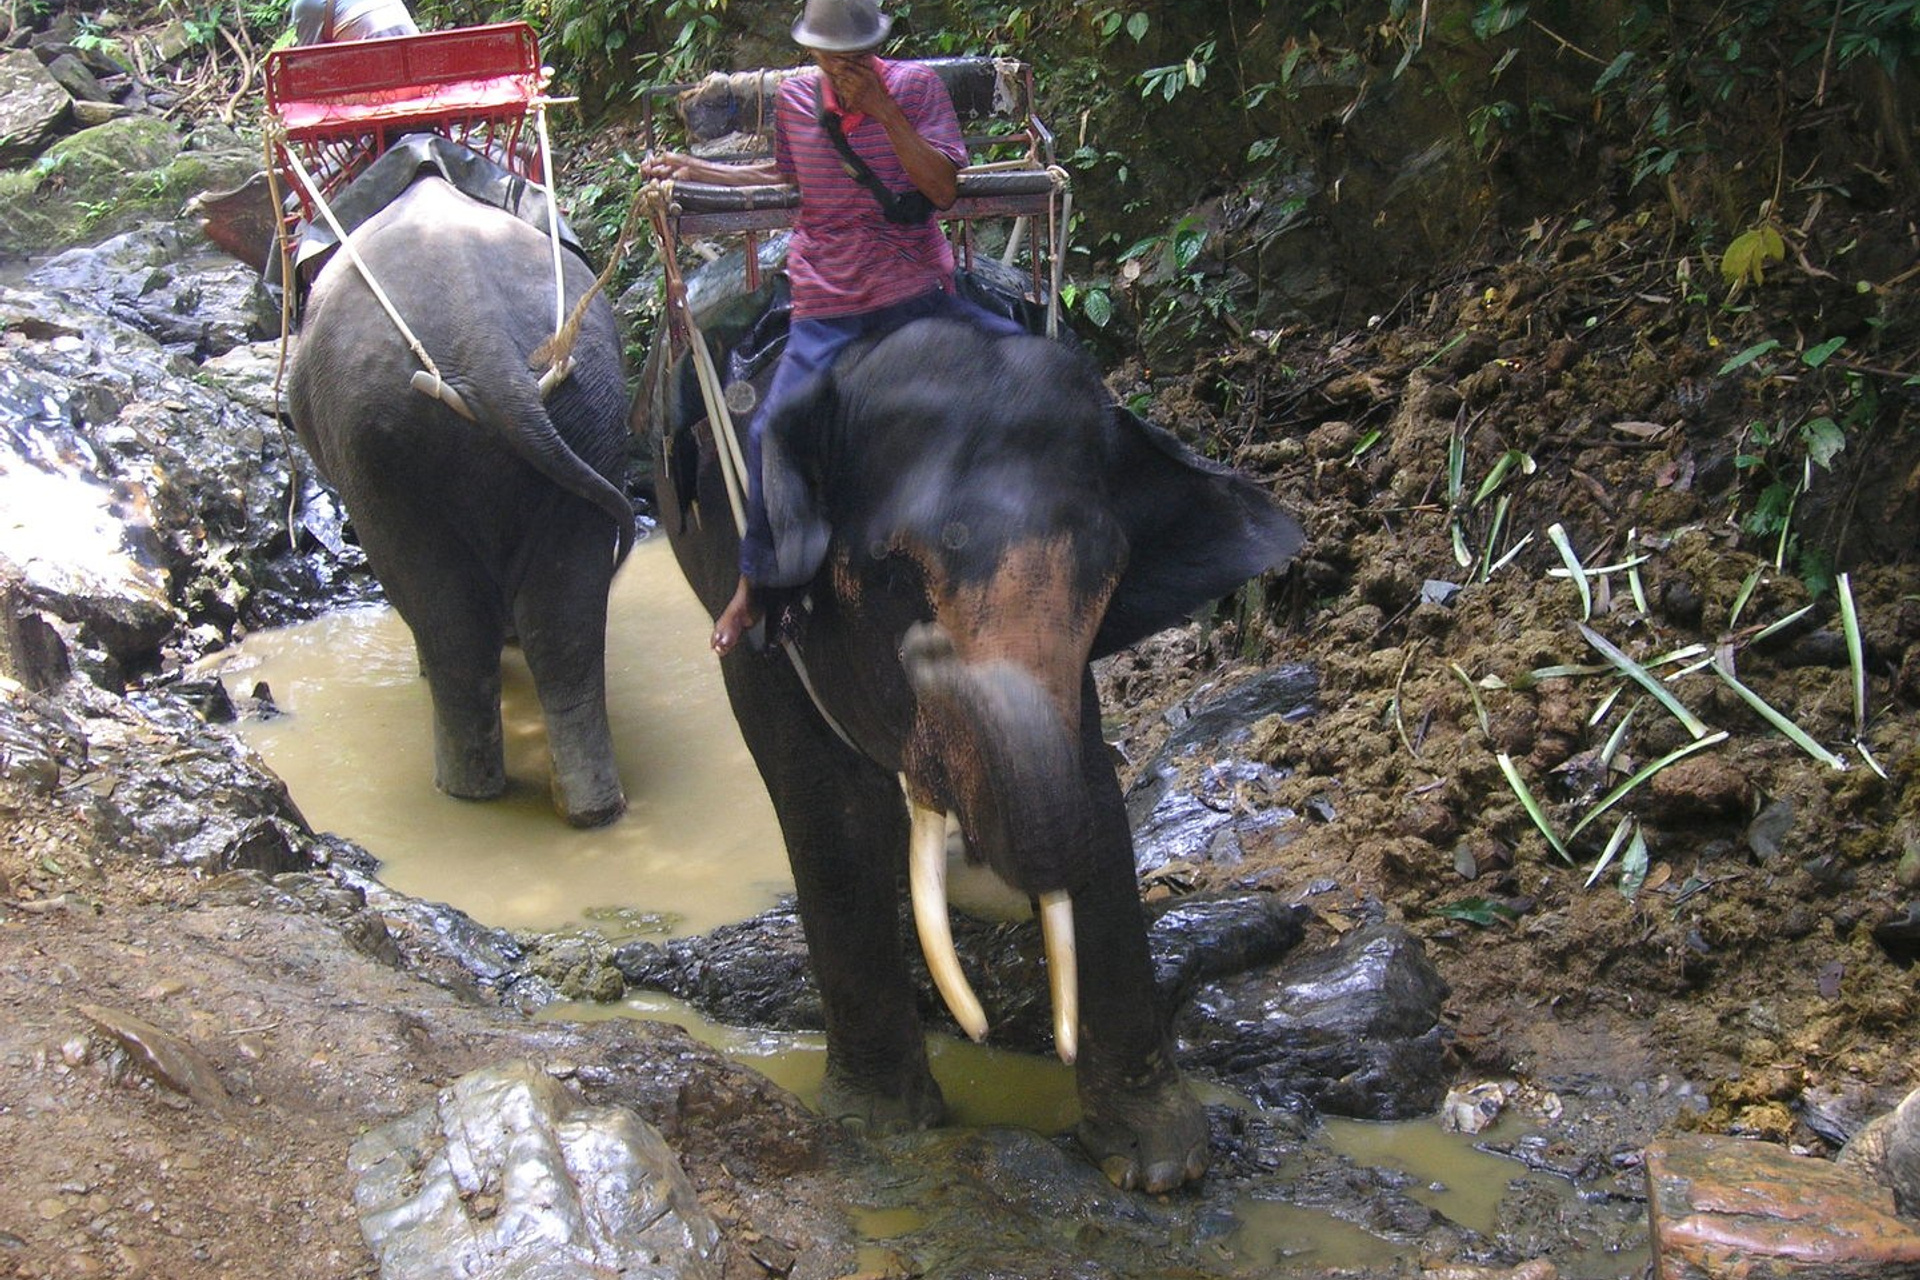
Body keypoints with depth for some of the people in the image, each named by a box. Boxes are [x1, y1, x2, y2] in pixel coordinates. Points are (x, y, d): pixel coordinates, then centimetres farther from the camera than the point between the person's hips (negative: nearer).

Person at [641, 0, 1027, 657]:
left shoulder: (916, 85, -2)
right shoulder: (794, 99, 5)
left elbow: (944, 189, -12)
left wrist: (883, 110, -17)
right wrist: (694, 169, 20)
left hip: (917, 291, 0)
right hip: (827, 307, 1)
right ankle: (753, 582, 4)